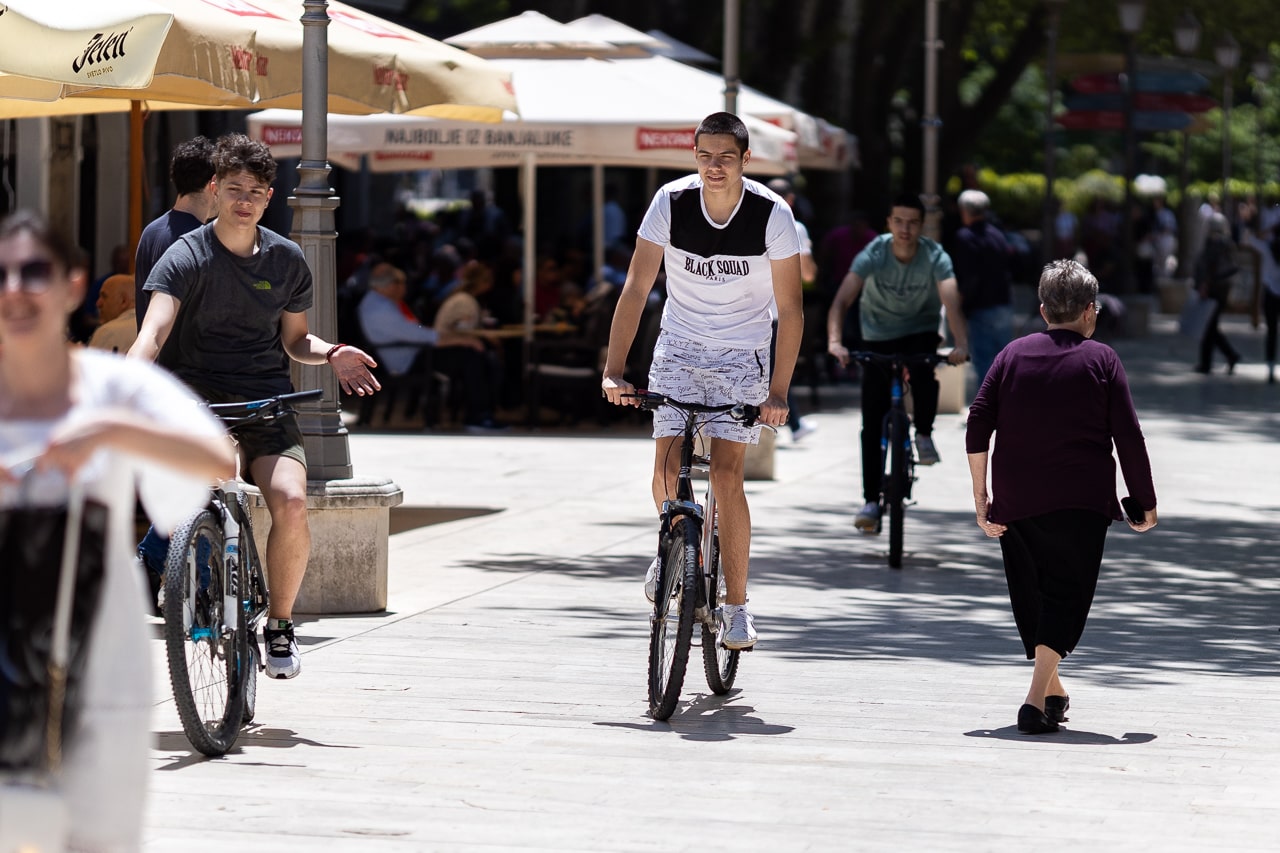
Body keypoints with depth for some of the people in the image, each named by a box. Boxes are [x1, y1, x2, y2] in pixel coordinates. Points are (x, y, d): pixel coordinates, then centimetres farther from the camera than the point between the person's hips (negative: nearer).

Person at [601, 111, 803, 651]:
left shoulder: (772, 214, -16)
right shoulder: (671, 203, -13)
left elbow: (790, 309, -12)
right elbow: (636, 288, -11)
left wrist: (777, 392, -19)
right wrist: (614, 370, -19)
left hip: (741, 354, -1)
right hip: (679, 348, 2)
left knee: (726, 474, -12)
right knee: (668, 469, -10)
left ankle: (736, 607, -3)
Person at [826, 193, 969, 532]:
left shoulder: (935, 257, -19)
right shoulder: (873, 255, -20)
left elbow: (951, 303, -32)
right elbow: (841, 301, -29)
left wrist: (961, 344, -51)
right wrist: (834, 341, -46)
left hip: (920, 331, 0)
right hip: (878, 338, 0)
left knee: (924, 372, -35)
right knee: (872, 424, -7)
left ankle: (924, 434, -9)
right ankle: (871, 500, -1)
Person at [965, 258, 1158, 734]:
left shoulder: (1013, 354, 9)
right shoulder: (1101, 360, 2)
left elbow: (978, 425, 3)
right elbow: (1129, 437, -3)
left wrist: (981, 495, 6)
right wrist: (1145, 503, 4)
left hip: (1015, 500, 3)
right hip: (1079, 501, -3)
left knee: (1030, 593, 18)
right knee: (1065, 596, -2)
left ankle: (1053, 691, 32)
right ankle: (1037, 701, -18)